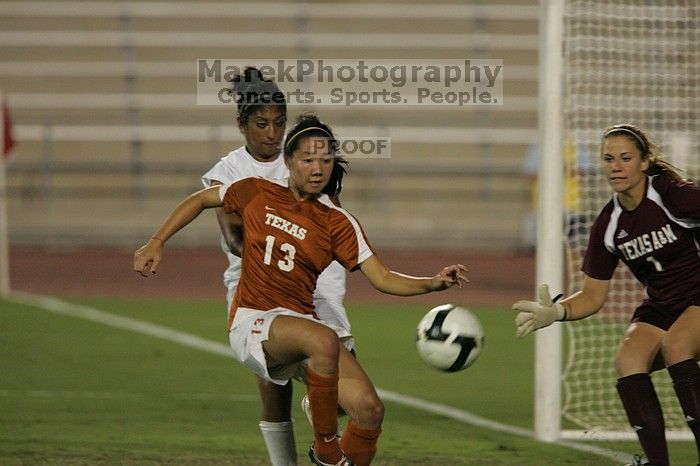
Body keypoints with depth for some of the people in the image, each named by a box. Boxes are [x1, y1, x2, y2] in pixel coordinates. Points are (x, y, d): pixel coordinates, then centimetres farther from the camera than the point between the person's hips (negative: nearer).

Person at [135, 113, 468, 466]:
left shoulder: (337, 223, 4)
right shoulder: (257, 193, 4)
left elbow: (382, 279, -2)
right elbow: (200, 200, 19)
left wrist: (435, 283, -17)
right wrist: (156, 243, 12)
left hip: (301, 322, 3)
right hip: (252, 322, -3)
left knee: (369, 409, -17)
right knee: (324, 340, -36)